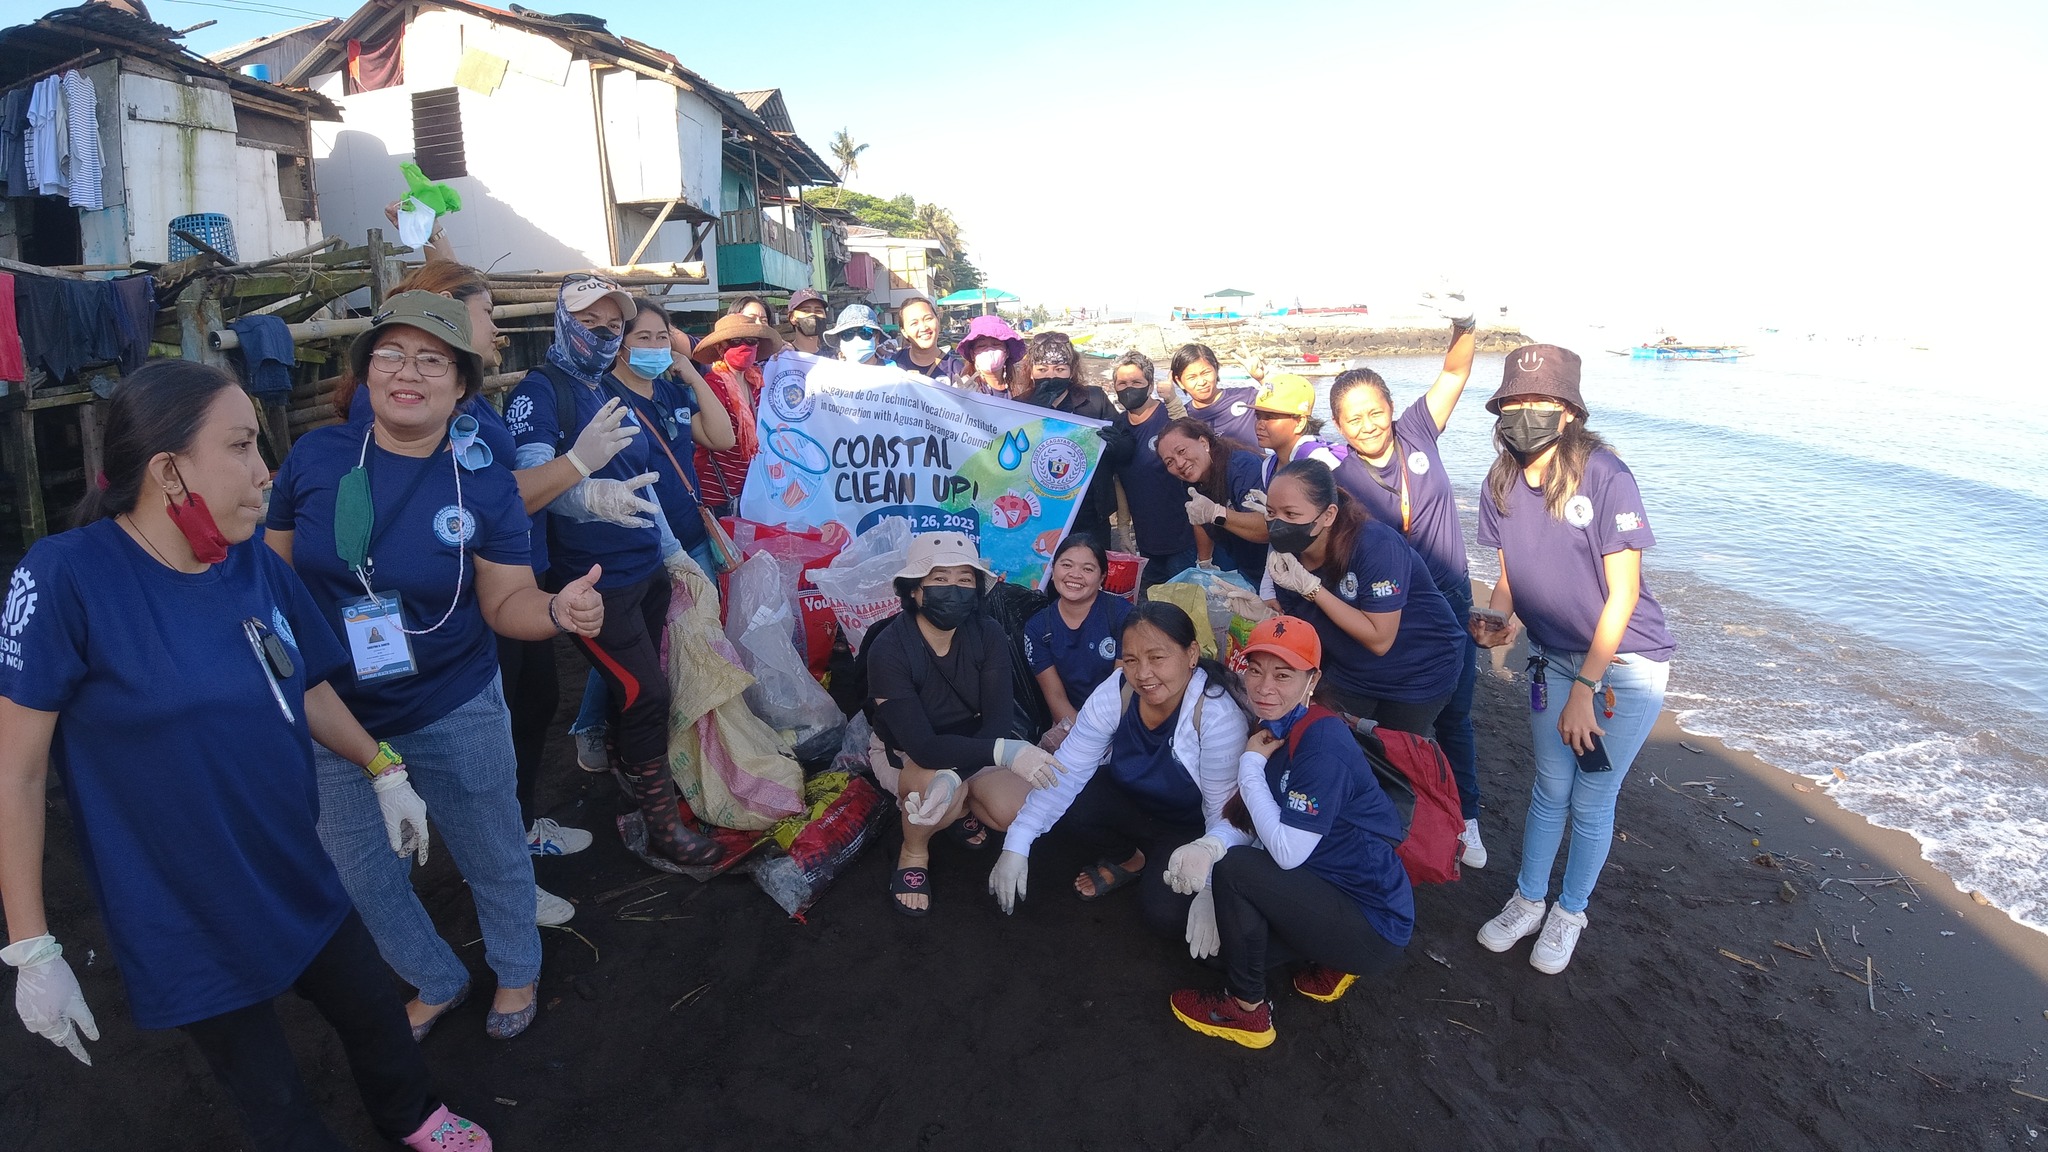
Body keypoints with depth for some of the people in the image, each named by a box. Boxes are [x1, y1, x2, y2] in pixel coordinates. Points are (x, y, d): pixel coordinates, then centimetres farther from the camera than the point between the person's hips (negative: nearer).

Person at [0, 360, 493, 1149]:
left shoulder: (257, 566, -5)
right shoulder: (65, 576, -22)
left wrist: (384, 772, 8)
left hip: (300, 884, 5)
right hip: (184, 928, -5)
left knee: (376, 1017, 24)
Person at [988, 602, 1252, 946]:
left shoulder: (1218, 714, -32)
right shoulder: (1116, 692, -21)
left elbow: (1229, 814, -30)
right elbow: (1064, 772, -20)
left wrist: (1208, 849, -54)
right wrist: (1016, 847, -29)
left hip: (1191, 828, -4)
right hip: (1130, 801, 5)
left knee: (1165, 914, -26)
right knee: (1067, 804, -22)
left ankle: (1156, 866, 9)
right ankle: (1129, 860, 8)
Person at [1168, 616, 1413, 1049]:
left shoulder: (1323, 743, -23)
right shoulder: (1271, 730, 2)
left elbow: (1287, 851, -25)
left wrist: (1251, 765, -17)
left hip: (1375, 927, -9)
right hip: (1333, 891, 9)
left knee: (1236, 869, -21)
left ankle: (1246, 1009, -2)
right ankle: (1328, 962, 17)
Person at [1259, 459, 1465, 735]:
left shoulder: (1375, 546, -33)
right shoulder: (1287, 553, -15)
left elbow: (1379, 639, -34)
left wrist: (1309, 586, -37)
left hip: (1417, 676, -5)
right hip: (1349, 672, 5)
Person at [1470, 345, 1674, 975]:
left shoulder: (1604, 475, -22)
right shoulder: (1501, 485, -5)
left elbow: (1623, 592, -19)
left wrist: (1584, 689, -19)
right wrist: (1497, 618, -16)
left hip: (1624, 663, -4)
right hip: (1553, 657, 4)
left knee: (1591, 803, 7)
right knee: (1549, 788, 17)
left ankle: (1569, 913, 30)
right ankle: (1528, 900, 35)